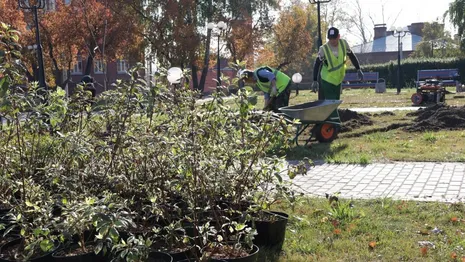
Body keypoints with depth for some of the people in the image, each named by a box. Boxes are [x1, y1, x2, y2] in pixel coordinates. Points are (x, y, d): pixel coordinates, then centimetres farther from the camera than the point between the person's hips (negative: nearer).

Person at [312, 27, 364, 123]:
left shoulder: (344, 44, -12)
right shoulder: (323, 49, -22)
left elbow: (352, 56, 2)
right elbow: (317, 65, -16)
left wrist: (358, 70, 2)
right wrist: (315, 81, -21)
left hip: (338, 79, 5)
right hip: (327, 80, -5)